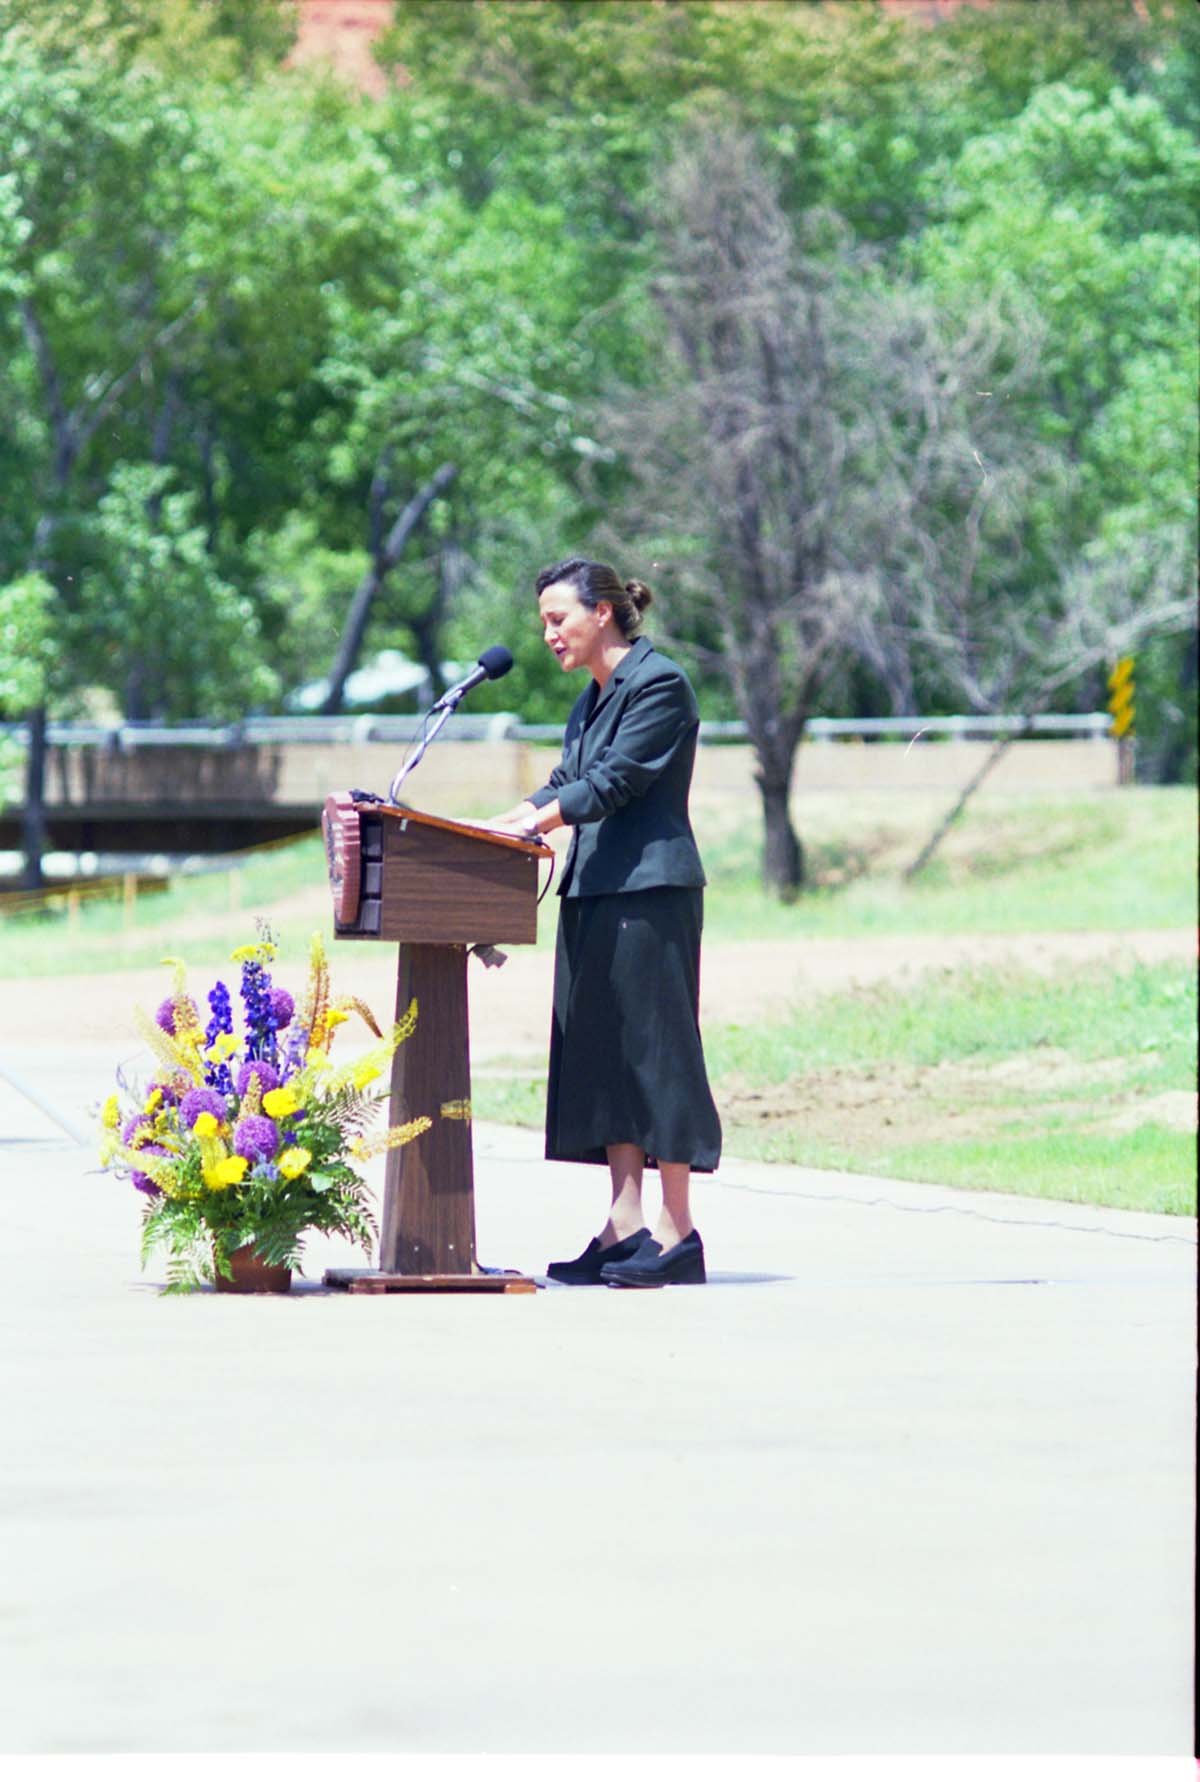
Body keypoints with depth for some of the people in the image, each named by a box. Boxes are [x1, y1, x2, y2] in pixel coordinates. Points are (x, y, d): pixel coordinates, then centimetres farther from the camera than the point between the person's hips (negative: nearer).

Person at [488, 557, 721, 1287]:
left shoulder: (659, 683, -10)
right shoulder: (594, 697, 19)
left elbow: (613, 781, -17)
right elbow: (568, 783, 18)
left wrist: (532, 822, -22)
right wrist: (496, 825, 5)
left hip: (649, 893, -10)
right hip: (596, 891, 10)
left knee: (652, 1048, -9)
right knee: (603, 1055, 6)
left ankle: (677, 1234, -7)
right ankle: (626, 1228, 8)